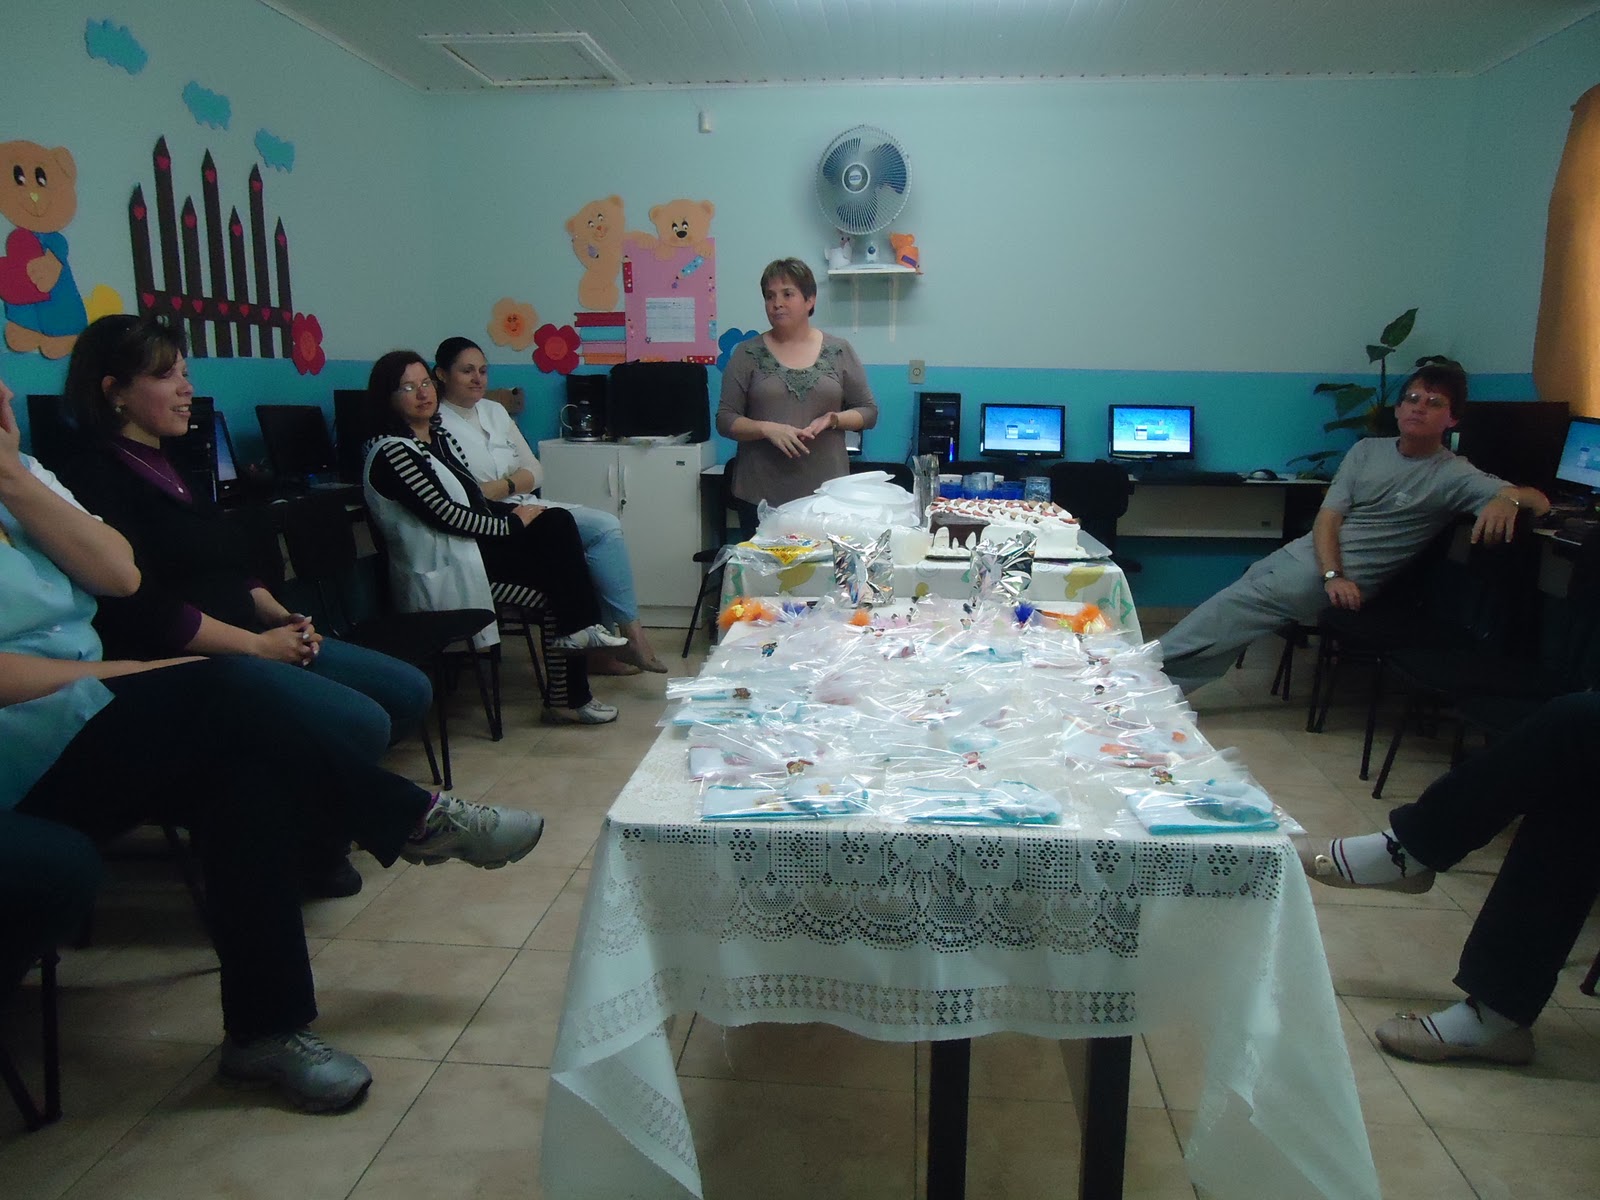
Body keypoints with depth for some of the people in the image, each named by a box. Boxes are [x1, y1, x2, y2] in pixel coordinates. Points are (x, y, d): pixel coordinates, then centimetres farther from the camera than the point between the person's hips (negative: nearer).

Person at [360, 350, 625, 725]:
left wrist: (519, 511, 1)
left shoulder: (439, 437, 16)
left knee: (558, 522, -10)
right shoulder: (391, 452, -14)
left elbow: (474, 501, 18)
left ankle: (578, 629, -6)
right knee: (553, 586, -13)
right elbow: (444, 514, -20)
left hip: (473, 545, 8)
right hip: (445, 571, -8)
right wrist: (511, 524, -12)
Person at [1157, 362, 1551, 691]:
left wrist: (1507, 499, -39)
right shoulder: (1368, 450, 10)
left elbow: (1537, 500, -14)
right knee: (1231, 606, -3)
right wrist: (1333, 574, -16)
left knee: (1231, 609, -12)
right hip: (1302, 553, 6)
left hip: (1337, 575, -6)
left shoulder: (1455, 476, -5)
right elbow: (1328, 517, 2)